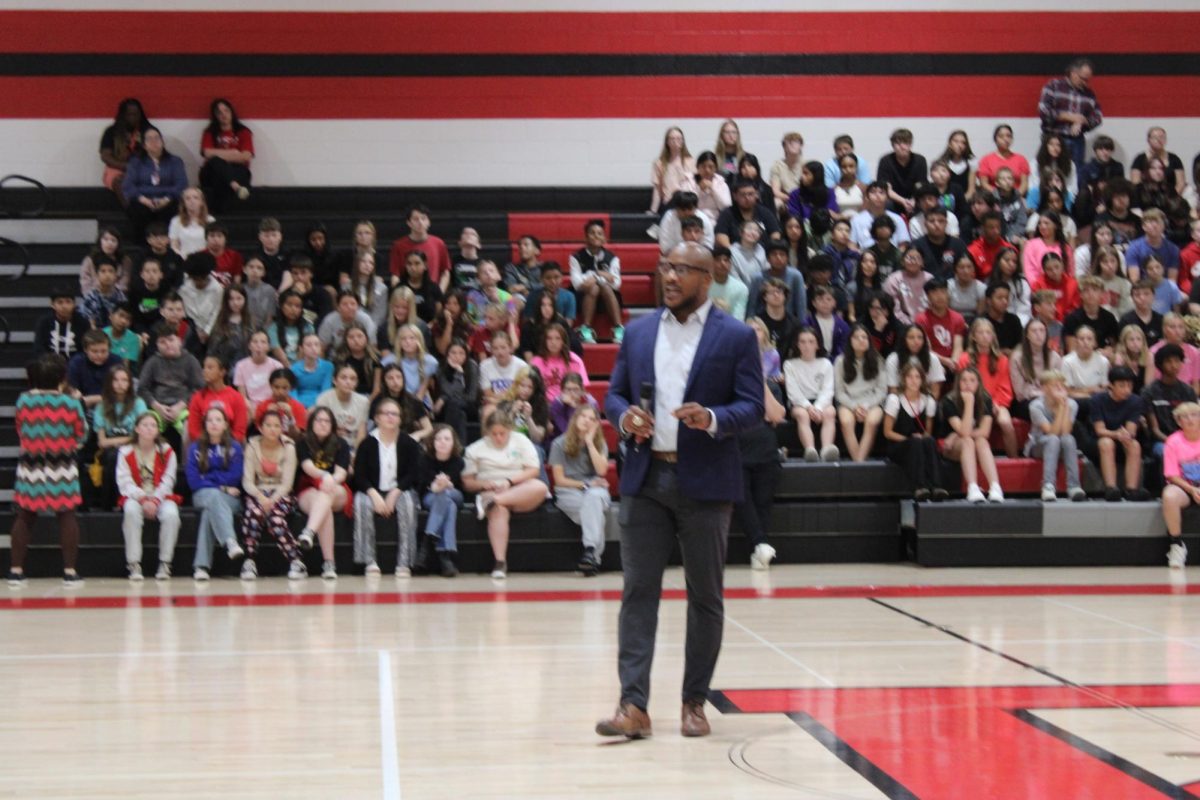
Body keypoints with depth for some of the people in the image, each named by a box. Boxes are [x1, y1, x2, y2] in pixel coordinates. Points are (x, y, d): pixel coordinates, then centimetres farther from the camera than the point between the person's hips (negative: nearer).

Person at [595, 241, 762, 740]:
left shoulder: (736, 337, 0)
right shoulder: (638, 332, 11)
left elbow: (752, 406, -3)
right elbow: (613, 394, 14)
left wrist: (713, 419, -22)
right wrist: (624, 417, -9)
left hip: (705, 483, -2)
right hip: (645, 479, 3)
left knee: (705, 596, 6)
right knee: (638, 592, -3)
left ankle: (695, 703, 16)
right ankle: (633, 705, -4)